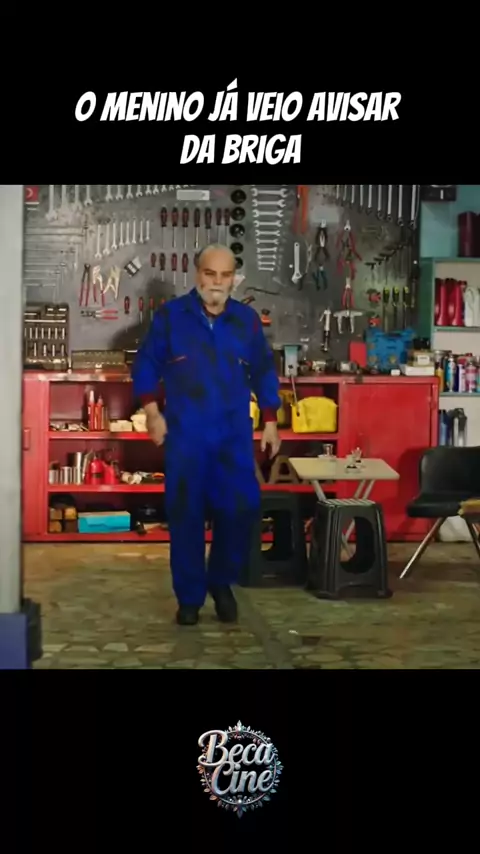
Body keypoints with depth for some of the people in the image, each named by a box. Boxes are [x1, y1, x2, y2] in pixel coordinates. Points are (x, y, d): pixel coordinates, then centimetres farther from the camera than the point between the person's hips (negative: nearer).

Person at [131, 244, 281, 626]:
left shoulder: (248, 320, 6)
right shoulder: (169, 316, -1)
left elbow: (264, 372, 13)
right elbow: (145, 365, 4)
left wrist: (270, 421, 9)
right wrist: (153, 413, -4)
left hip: (235, 435, 2)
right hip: (185, 435, -2)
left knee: (242, 509, -3)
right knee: (186, 515, 1)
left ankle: (222, 582, 21)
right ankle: (190, 597, 15)